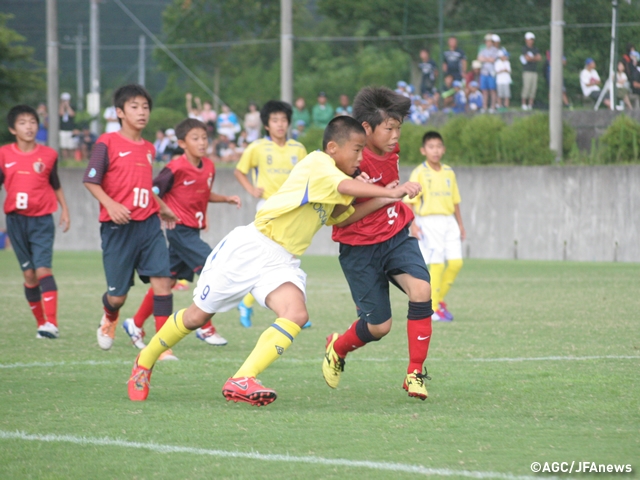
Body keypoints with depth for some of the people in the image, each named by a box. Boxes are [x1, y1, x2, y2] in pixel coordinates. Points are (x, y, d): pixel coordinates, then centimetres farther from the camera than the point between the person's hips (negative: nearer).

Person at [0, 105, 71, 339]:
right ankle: (41, 322, 15)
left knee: (43, 269, -16)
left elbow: (56, 186, 13)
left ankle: (51, 323, -22)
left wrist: (64, 210, 7)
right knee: (29, 274, 5)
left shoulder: (48, 155, 1)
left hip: (42, 220, -2)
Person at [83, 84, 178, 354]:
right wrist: (111, 205, -22)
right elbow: (90, 181, -8)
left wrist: (163, 209, 32)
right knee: (118, 295, 3)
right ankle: (109, 318, 40)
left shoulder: (148, 149, 12)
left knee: (162, 280, -12)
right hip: (118, 227, -4)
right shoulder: (107, 143, -6)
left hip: (148, 224, 4)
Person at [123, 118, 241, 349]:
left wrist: (226, 199, 9)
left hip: (193, 230, 8)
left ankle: (135, 324, 22)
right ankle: (205, 328, -4)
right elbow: (152, 192, -10)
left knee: (168, 280, 12)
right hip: (180, 229, -8)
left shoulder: (209, 167, 7)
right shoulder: (176, 168, -15)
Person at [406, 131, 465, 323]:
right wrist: (413, 224, -17)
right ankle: (433, 309, 0)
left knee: (456, 262, -2)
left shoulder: (449, 172, 11)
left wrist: (460, 224, 17)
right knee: (436, 264, -8)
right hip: (429, 222, -5)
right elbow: (410, 201, -8)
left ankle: (439, 299, 17)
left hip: (449, 221, 5)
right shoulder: (419, 173, -5)